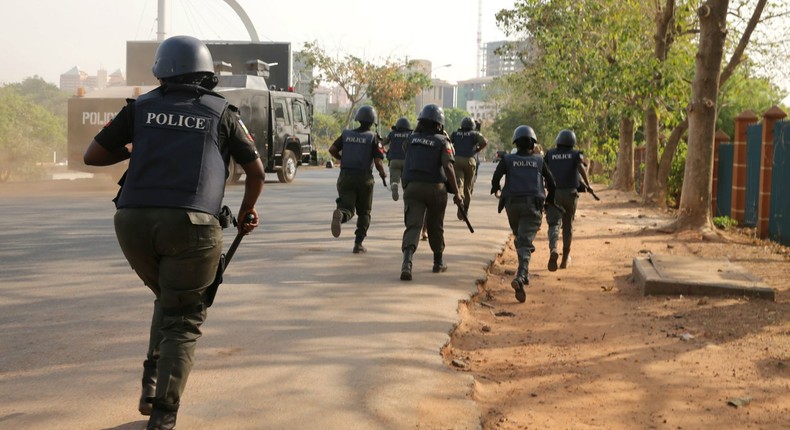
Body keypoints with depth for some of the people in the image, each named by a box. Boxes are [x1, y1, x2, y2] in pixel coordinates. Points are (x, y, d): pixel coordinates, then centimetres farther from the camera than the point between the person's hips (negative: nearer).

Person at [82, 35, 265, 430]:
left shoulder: (141, 107, 14)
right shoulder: (222, 113, 12)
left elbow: (92, 156, 17)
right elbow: (256, 172, 18)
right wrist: (247, 210, 35)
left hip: (133, 220, 3)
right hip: (190, 224, -2)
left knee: (167, 298, 27)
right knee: (182, 320, 7)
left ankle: (152, 383, 18)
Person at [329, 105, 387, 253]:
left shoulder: (346, 134, 7)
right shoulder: (373, 137, -4)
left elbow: (332, 149, -2)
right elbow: (378, 162, -10)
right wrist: (383, 173, 10)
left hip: (345, 176, 2)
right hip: (364, 178, -2)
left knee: (347, 208, 0)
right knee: (364, 213, 15)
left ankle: (340, 214, -37)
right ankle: (358, 243, 10)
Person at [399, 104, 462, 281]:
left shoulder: (411, 139, 8)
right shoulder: (442, 141, -2)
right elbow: (448, 167, -13)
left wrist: (418, 130, 28)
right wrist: (456, 193, -11)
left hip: (412, 187, 1)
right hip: (435, 187, -1)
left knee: (413, 225, -8)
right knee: (435, 226, 18)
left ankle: (407, 261, -31)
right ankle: (438, 262, 33)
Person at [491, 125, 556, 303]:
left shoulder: (507, 160, 5)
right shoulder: (539, 161, 9)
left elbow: (496, 178, -5)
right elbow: (551, 183, 11)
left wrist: (496, 189, 18)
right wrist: (550, 200, 29)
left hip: (512, 204, 1)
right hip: (533, 206, -1)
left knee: (520, 239, 23)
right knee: (525, 243, -10)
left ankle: (524, 274, 27)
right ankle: (519, 277, -30)